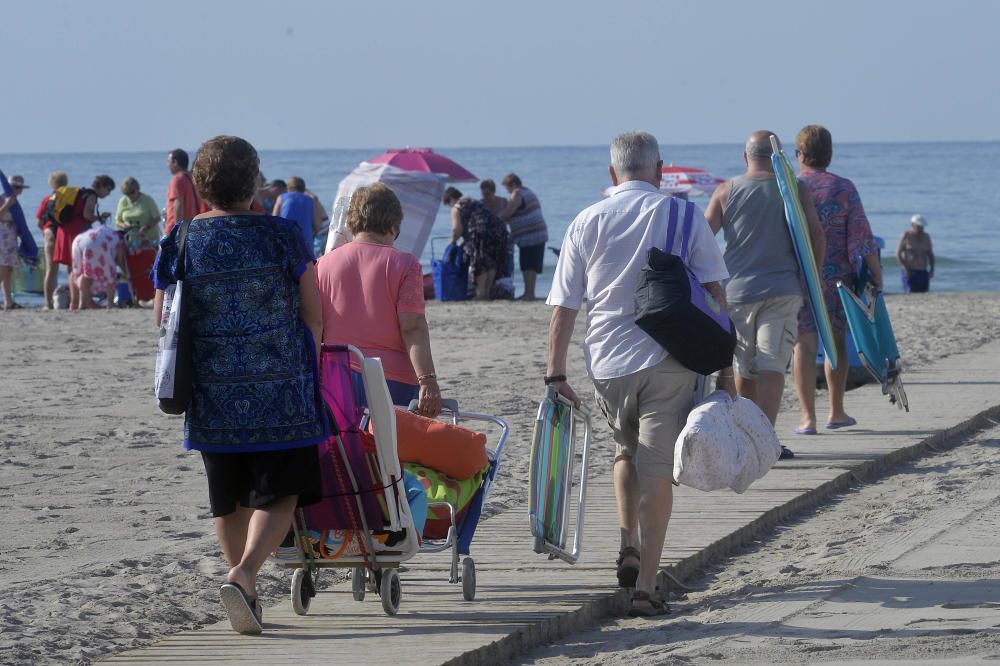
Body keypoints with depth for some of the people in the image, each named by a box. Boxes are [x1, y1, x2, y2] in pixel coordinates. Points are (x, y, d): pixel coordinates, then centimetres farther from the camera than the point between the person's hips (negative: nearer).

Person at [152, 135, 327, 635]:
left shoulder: (180, 244, 1)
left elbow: (163, 322, 7)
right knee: (279, 494, 1)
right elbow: (314, 320, 0)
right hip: (280, 398, -3)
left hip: (211, 399, 3)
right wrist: (302, 373, 16)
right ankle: (244, 574, -22)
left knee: (229, 501, 17)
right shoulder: (282, 239, -5)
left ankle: (246, 594, 24)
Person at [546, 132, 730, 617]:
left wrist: (555, 372, 7)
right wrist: (724, 367, 1)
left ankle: (629, 548, 14)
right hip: (668, 360, -2)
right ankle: (645, 586, -6)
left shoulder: (587, 222, 5)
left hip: (606, 362, 2)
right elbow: (714, 295, -2)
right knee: (657, 470, 1)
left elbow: (563, 306, 3)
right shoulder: (684, 217, 2)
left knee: (627, 450, 27)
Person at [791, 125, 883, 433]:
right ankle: (837, 412, 22)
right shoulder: (844, 188, -2)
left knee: (804, 344, -1)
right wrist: (876, 274, 1)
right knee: (837, 342, 15)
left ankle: (808, 416, -8)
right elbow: (861, 236, -5)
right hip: (837, 277, 1)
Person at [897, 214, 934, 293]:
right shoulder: (906, 236, -2)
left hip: (923, 272, 5)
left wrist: (931, 269, 3)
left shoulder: (926, 237, 11)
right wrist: (906, 268, -13)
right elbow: (898, 254, -4)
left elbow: (930, 254, 16)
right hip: (910, 272, -5)